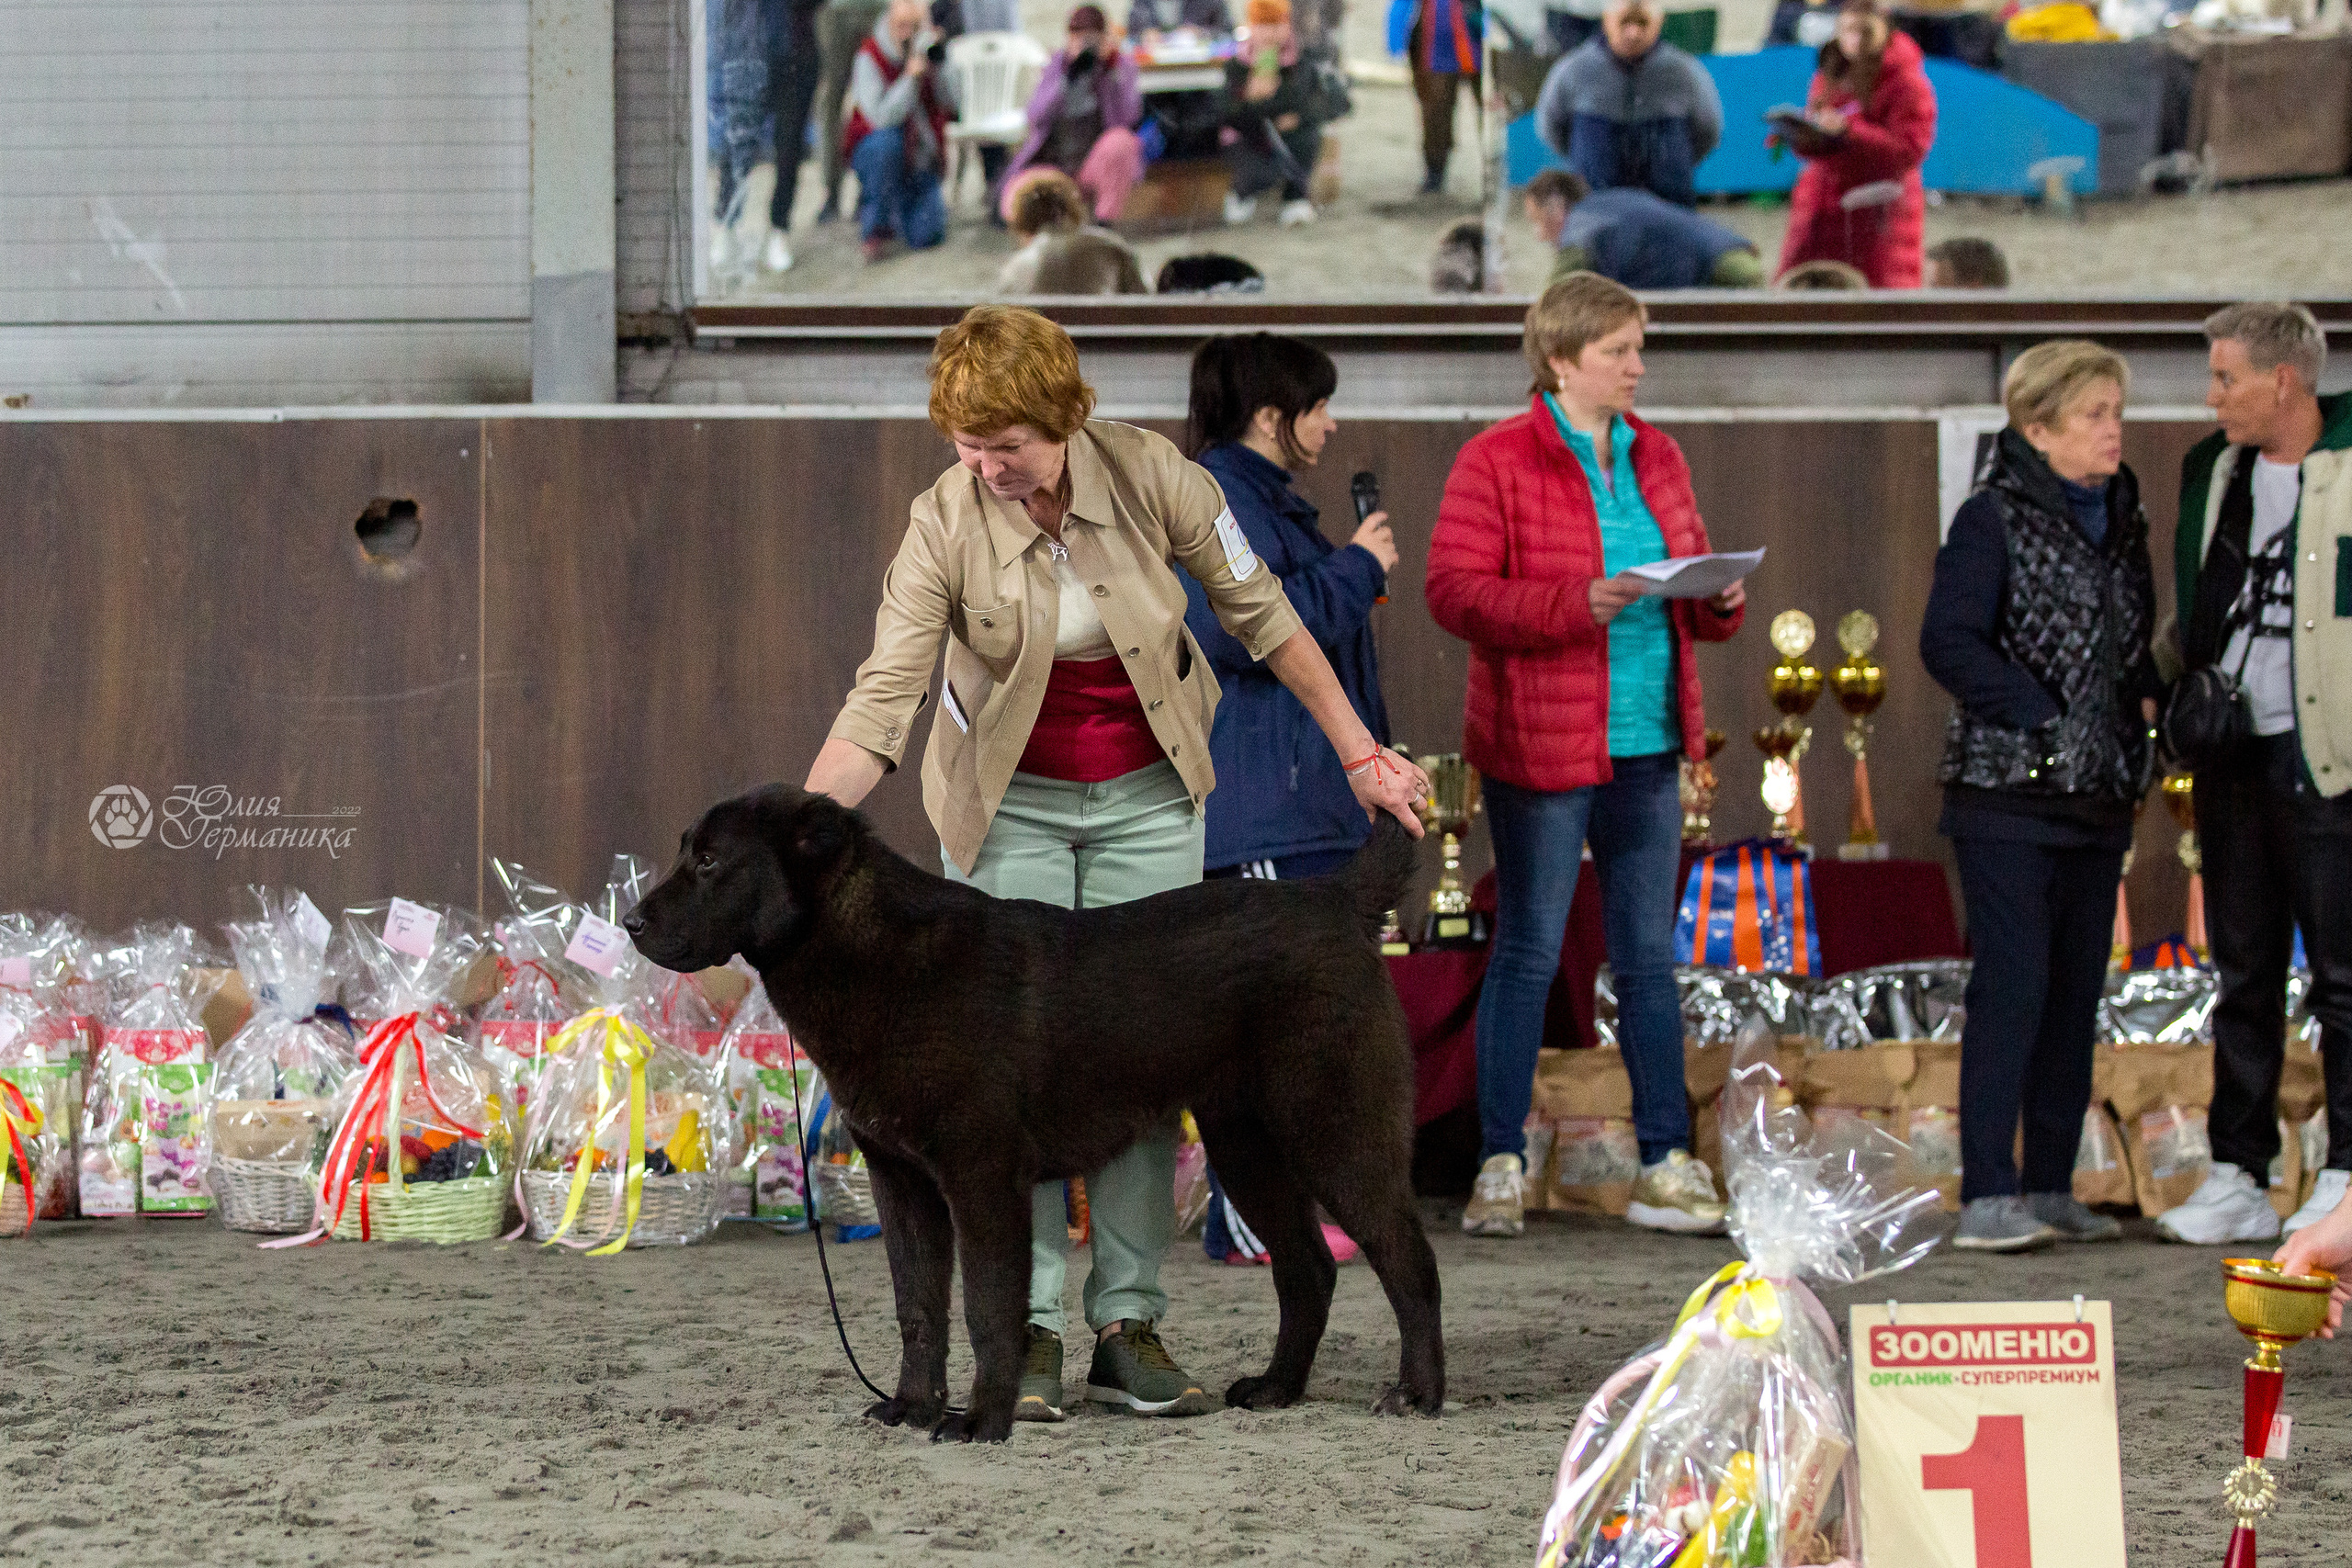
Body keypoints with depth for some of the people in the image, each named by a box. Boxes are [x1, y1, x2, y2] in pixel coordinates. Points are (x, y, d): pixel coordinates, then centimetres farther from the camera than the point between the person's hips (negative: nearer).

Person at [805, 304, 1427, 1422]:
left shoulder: (1151, 477, -16)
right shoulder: (945, 525, -18)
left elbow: (1263, 617, -4)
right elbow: (882, 699, -22)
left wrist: (1359, 755, 0)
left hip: (1148, 799, 1)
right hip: (1008, 806, -1)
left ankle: (1129, 1327, 5)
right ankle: (1029, 1332, -1)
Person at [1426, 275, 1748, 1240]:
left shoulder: (1657, 460, 13)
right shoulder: (1495, 463, -7)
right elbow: (1455, 591, -14)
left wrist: (1721, 601, -3)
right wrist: (1578, 601, -24)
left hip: (1647, 748, 6)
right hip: (1539, 750, -6)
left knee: (1650, 954, 8)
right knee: (1527, 953, 0)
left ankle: (1665, 1167, 12)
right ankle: (1500, 1168, 6)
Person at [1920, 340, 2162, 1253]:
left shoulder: (2120, 518, 14)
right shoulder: (1995, 519, -7)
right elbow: (1949, 643, -14)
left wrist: (2144, 702, 7)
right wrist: (2041, 720, -17)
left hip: (2097, 799, 7)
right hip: (2010, 797, -7)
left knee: (2077, 990, 8)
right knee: (2013, 985, -12)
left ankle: (2050, 1188, 14)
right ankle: (1987, 1197, -13)